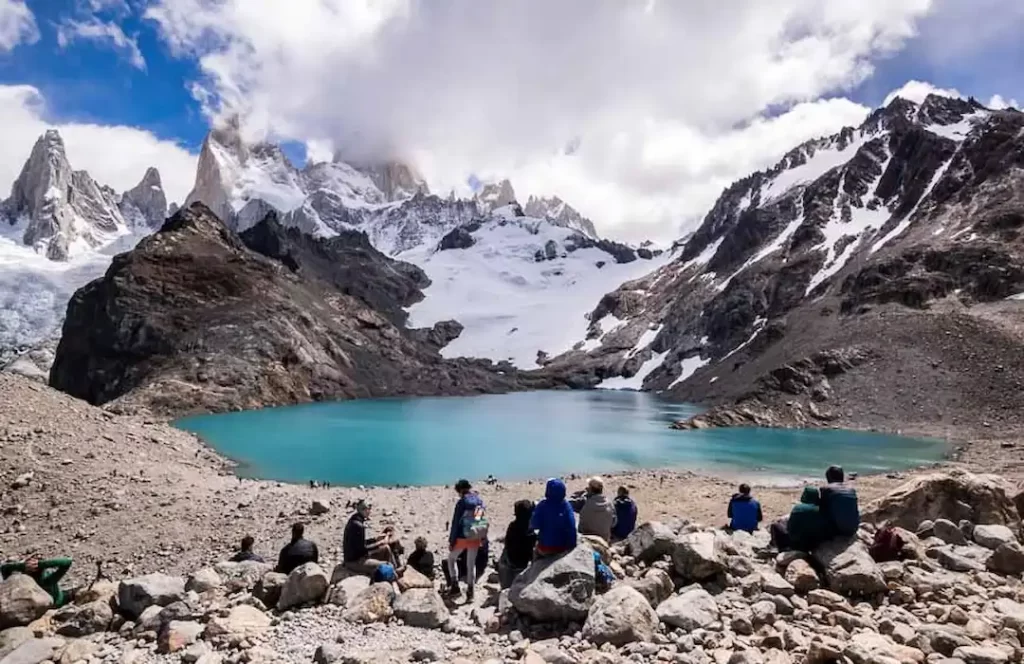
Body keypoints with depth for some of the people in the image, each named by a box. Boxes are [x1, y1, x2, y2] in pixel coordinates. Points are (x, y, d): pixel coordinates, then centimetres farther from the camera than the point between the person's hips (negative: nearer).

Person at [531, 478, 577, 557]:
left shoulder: (542, 506, -19)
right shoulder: (567, 506, -13)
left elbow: (535, 525, -17)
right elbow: (572, 528, -14)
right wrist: (571, 546, -6)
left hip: (545, 546, -2)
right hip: (563, 547, 2)